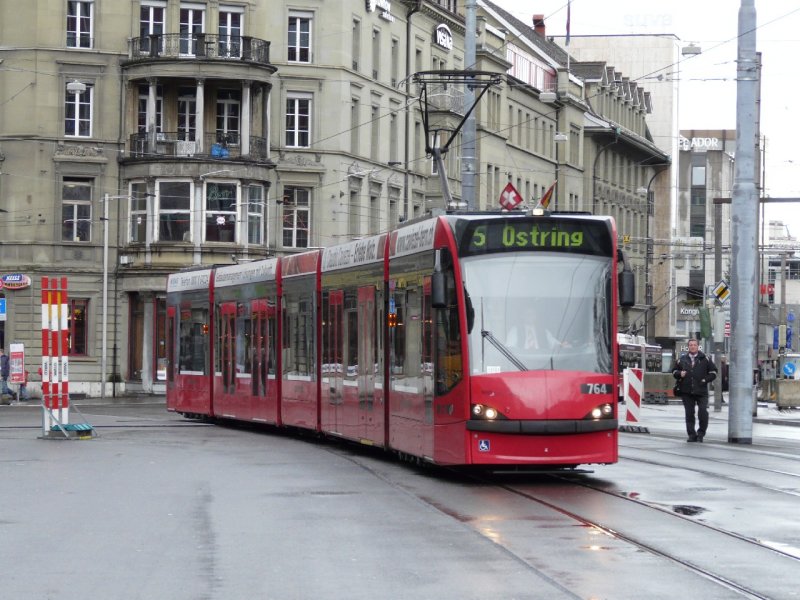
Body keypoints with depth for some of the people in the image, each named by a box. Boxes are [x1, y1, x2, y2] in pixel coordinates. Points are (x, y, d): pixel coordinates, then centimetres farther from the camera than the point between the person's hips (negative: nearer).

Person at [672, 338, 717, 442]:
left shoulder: (705, 359, 5)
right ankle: (692, 435, 11)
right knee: (689, 413, 4)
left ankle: (701, 433, 3)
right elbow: (674, 371, 19)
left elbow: (713, 372, 9)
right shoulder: (682, 359, 11)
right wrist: (679, 374, -3)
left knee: (703, 412, -12)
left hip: (701, 391, -2)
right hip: (686, 391, 2)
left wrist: (705, 380, -4)